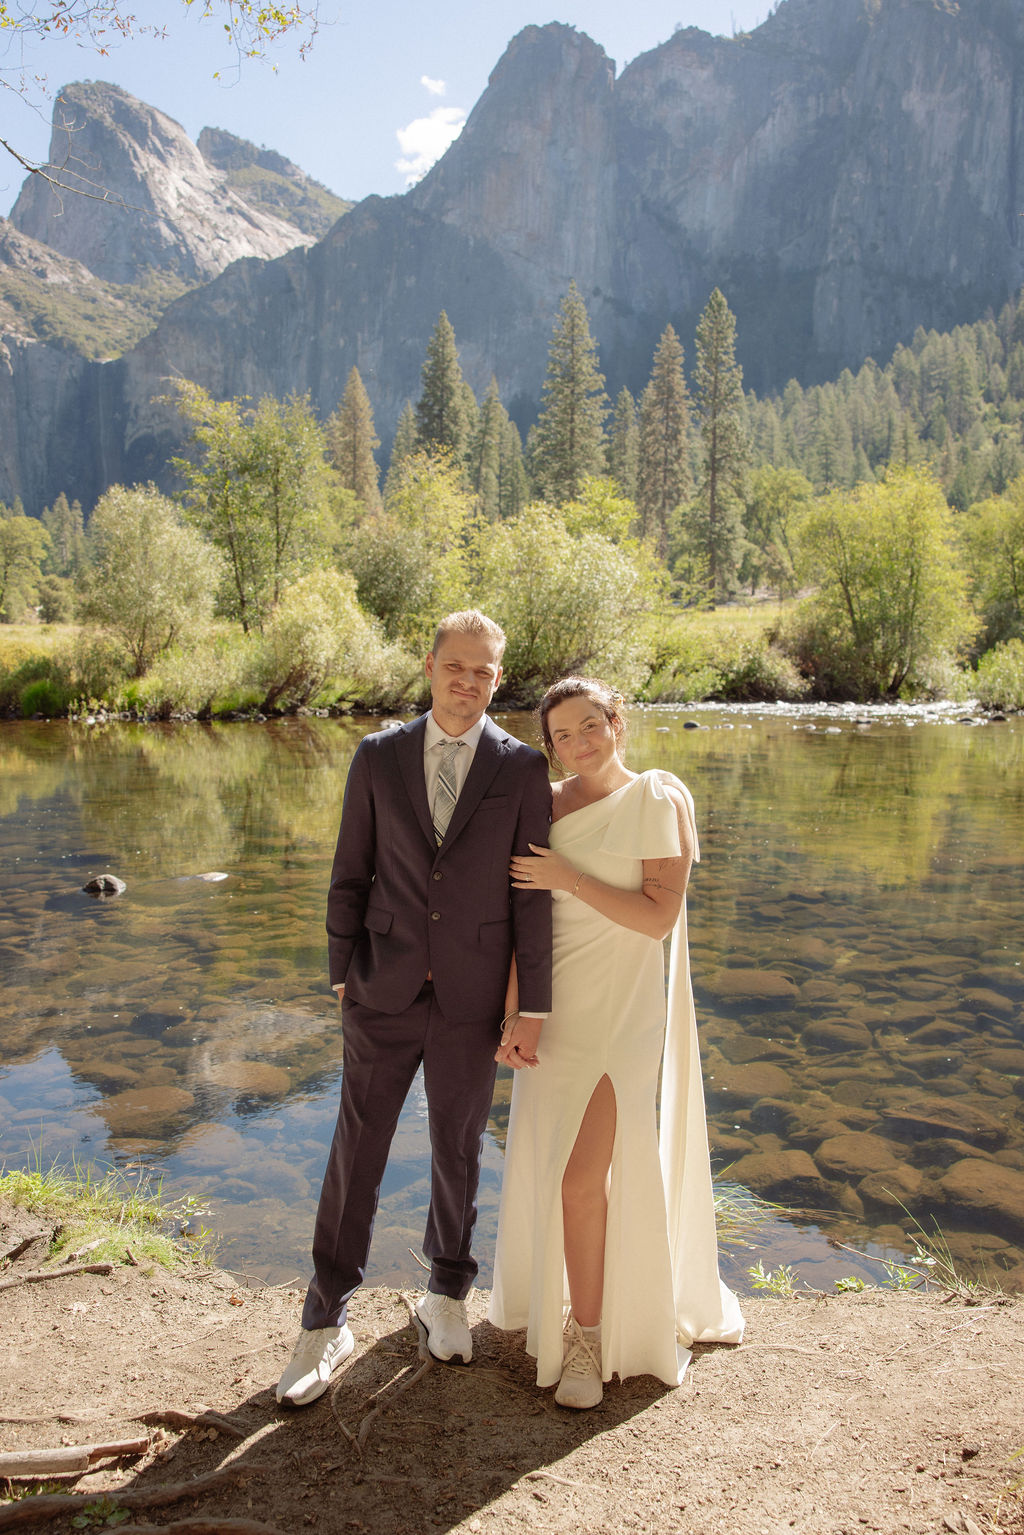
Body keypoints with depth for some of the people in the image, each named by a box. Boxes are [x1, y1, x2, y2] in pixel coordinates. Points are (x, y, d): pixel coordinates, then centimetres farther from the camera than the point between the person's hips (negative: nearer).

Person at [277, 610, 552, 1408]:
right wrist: (343, 976, 3)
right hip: (385, 993, 1)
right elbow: (350, 875, 4)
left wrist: (533, 1008, -6)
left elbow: (532, 896, -5)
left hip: (472, 999, 0)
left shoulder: (522, 768, -4)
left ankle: (446, 1297, 38)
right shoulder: (378, 757, 0)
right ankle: (326, 1323, 25)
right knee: (356, 1154, 7)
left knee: (458, 1152, 15)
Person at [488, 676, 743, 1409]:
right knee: (545, 1161, 15)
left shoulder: (659, 801, -9)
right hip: (554, 1005, 5)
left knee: (584, 1175, -7)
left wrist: (569, 878, -18)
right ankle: (550, 1292, 41)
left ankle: (587, 1336, 14)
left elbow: (660, 917, -16)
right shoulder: (546, 806, 5)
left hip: (620, 1011, -5)